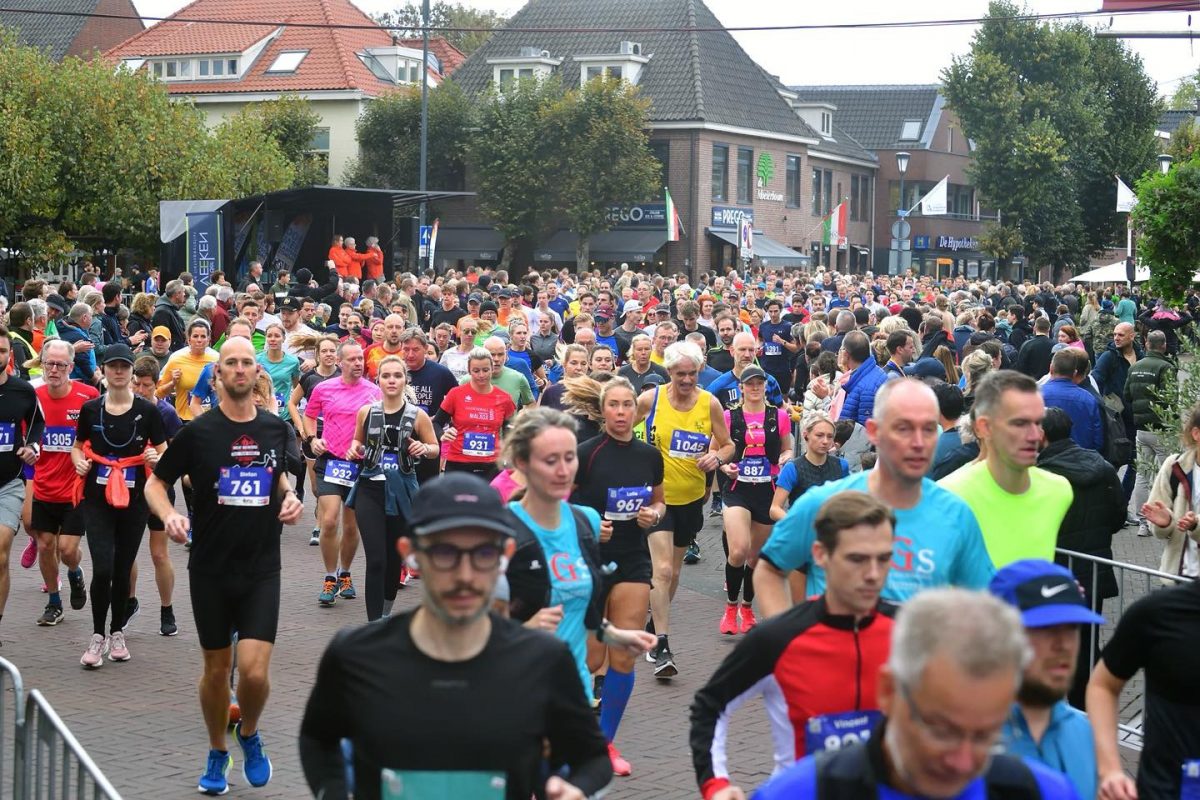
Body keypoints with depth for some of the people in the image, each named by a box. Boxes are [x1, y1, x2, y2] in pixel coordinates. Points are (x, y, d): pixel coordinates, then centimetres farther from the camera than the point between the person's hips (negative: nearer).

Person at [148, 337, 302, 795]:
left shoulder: (276, 428, 1)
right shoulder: (198, 432, -7)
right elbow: (155, 484, 1)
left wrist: (289, 496, 1)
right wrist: (169, 516, -19)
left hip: (262, 569, 1)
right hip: (211, 570, -1)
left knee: (254, 670, -11)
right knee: (217, 668, 10)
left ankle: (249, 733, 20)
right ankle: (217, 753, 33)